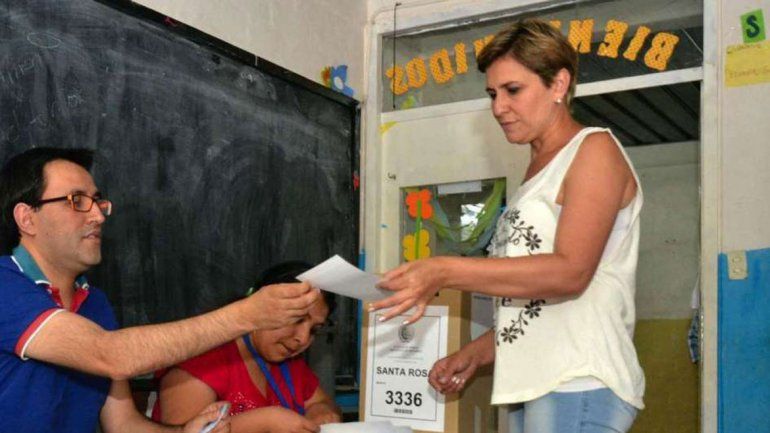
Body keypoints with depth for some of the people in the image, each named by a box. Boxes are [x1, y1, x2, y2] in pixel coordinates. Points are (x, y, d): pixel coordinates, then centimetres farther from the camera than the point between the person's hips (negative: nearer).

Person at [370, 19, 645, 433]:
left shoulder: (595, 149, -3)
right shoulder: (538, 171, 20)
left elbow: (570, 271, -17)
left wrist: (446, 272, -22)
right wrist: (479, 352, 9)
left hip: (578, 386, -7)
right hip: (531, 384, 7)